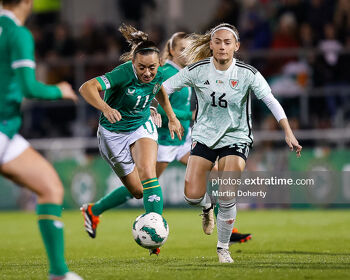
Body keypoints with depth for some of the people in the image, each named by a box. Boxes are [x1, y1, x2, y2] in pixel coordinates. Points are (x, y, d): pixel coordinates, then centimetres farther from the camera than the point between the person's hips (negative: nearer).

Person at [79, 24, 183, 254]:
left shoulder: (158, 75, -14)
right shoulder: (124, 74, -31)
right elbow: (86, 88, -43)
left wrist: (172, 117, 10)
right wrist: (105, 108, -59)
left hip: (142, 127, 3)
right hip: (114, 133, -3)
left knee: (148, 174, -23)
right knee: (137, 191, 3)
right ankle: (93, 211, 29)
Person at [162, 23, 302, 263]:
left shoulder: (247, 74, -12)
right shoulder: (198, 71, -9)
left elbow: (271, 101, -15)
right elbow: (164, 88, -3)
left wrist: (288, 133, -25)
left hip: (236, 138, -1)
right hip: (204, 136, 1)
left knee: (227, 198, -14)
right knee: (192, 196, -9)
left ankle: (223, 248, 9)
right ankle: (207, 206, 31)